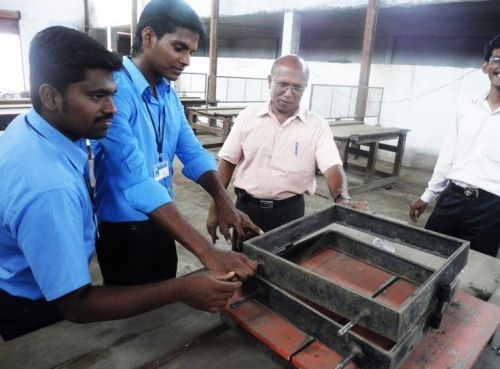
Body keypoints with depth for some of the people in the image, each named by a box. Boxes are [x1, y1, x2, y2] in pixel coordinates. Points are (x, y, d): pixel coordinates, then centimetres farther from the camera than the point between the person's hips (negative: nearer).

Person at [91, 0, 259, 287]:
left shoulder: (169, 94, 2)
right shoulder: (114, 90, -25)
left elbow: (193, 154, 3)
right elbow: (136, 181, -34)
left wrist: (223, 202, -16)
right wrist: (207, 252, -39)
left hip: (162, 225, 7)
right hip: (123, 231, -7)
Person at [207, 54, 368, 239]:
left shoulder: (317, 125, -6)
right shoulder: (248, 116, -2)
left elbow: (332, 166, -15)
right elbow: (227, 161, 1)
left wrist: (342, 199, -36)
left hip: (289, 210, -1)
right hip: (246, 206, 1)